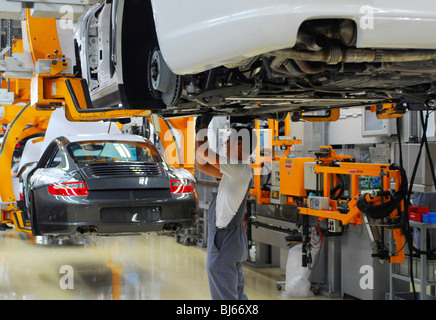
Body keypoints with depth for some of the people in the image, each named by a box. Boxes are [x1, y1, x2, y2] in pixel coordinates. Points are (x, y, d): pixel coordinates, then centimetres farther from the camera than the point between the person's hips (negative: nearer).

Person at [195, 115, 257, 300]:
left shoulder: (240, 169, -17)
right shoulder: (236, 171, 12)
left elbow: (203, 151, -24)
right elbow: (201, 165, 17)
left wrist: (203, 130, -6)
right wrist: (201, 132, 12)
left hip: (224, 246, -10)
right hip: (234, 243, 10)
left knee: (224, 297, -6)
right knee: (238, 295, 17)